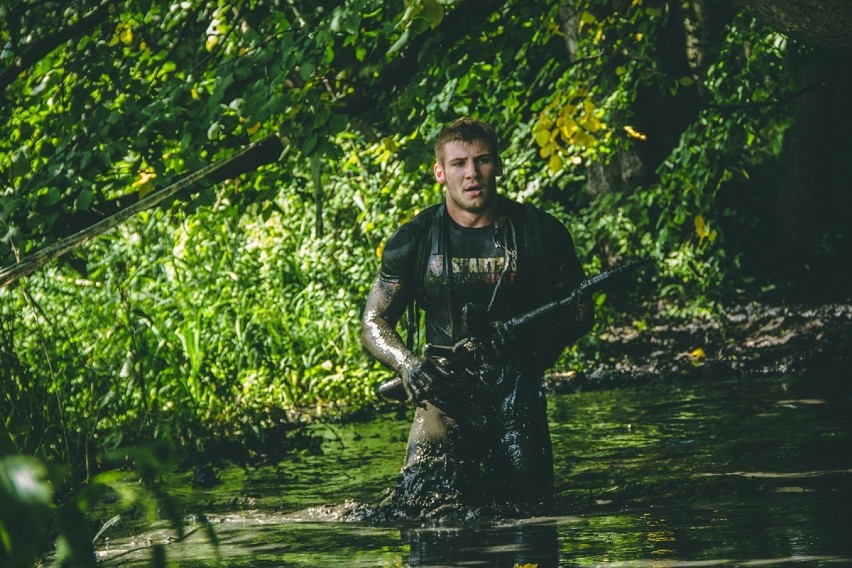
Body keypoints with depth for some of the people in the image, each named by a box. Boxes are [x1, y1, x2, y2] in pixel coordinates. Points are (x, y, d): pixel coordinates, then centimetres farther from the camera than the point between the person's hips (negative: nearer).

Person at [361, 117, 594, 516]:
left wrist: (530, 337, -14)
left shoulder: (540, 233, 2)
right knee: (421, 503, -17)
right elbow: (374, 322, 7)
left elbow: (580, 314, 9)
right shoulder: (414, 242, 2)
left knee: (528, 509, -11)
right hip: (445, 390, 0)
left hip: (519, 391, 0)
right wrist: (408, 364, -15)